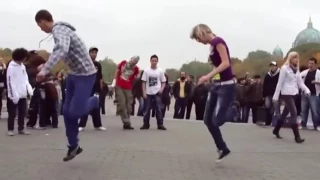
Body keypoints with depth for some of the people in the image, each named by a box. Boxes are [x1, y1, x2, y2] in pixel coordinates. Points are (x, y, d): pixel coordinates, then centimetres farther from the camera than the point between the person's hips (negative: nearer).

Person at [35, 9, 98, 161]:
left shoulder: (59, 30, -20)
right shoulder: (60, 30, 10)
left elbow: (61, 50, -41)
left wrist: (45, 69, -49)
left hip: (85, 75, -9)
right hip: (74, 74, 9)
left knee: (75, 112, -11)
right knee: (67, 112, 6)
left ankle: (94, 101, 18)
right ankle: (73, 146, 17)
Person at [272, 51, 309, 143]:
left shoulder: (296, 69, 13)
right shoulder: (284, 68, -9)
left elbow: (300, 82, 11)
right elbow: (280, 83, -9)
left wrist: (307, 90, -7)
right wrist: (276, 96, -9)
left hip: (294, 94, 8)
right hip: (286, 94, -8)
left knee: (285, 113, 14)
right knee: (294, 113, -13)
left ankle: (276, 130, 29)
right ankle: (297, 136, -11)